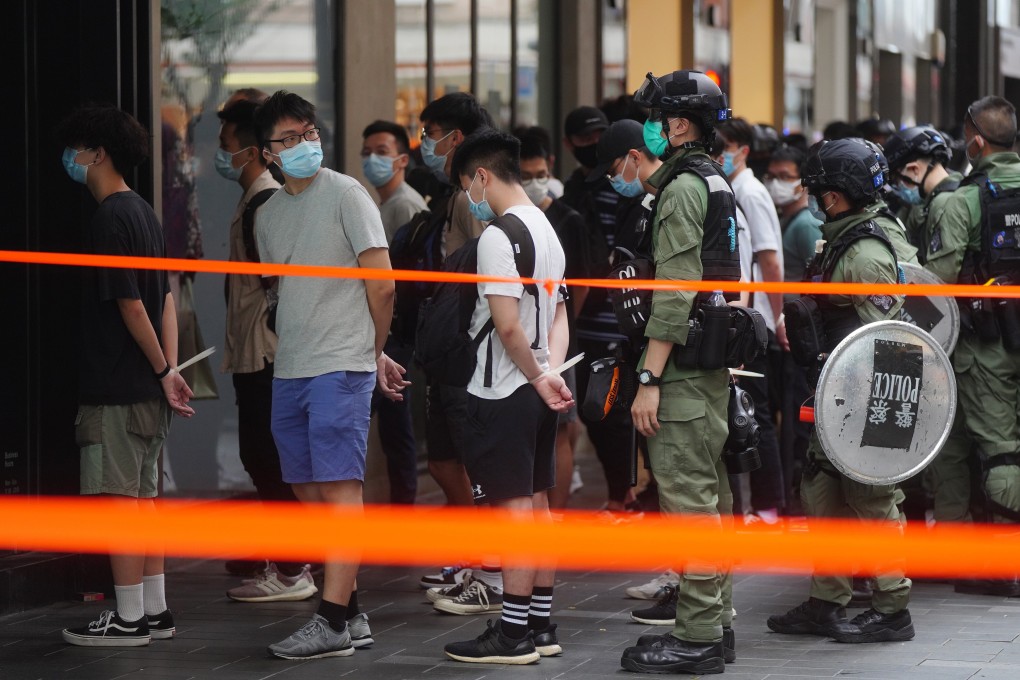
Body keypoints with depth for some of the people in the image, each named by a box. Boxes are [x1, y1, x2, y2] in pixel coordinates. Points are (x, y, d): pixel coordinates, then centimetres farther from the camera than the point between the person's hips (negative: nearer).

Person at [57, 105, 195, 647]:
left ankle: (129, 618, -1)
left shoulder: (109, 220, -15)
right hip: (145, 386, 9)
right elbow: (165, 297, 12)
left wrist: (163, 371, -9)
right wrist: (170, 370, 6)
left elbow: (130, 304, -18)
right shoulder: (143, 212, 14)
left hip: (116, 388, -9)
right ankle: (155, 611, 17)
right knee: (141, 496, 13)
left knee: (118, 498, -4)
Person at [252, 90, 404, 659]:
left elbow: (382, 284, -5)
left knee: (341, 488, -10)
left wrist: (373, 352, 6)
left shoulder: (346, 195, -5)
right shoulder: (268, 214, 14)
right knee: (310, 495, 8)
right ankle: (352, 613, 15)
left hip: (341, 366, -7)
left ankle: (333, 623, -13)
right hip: (289, 370, 7)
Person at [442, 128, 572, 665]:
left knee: (515, 507, -6)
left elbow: (507, 325, -21)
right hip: (537, 389, 9)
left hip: (504, 391, -9)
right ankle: (541, 626, 17)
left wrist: (538, 378, -9)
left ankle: (514, 632, -2)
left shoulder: (498, 236, -16)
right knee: (536, 504, 12)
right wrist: (551, 371, 0)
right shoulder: (545, 228, 14)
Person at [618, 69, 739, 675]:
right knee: (713, 493, 13)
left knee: (689, 497, -9)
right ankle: (716, 623, 20)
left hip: (685, 367, -10)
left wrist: (650, 378, -20)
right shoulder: (717, 183, 18)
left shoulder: (683, 187, -13)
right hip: (716, 363, 10)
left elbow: (675, 289, -20)